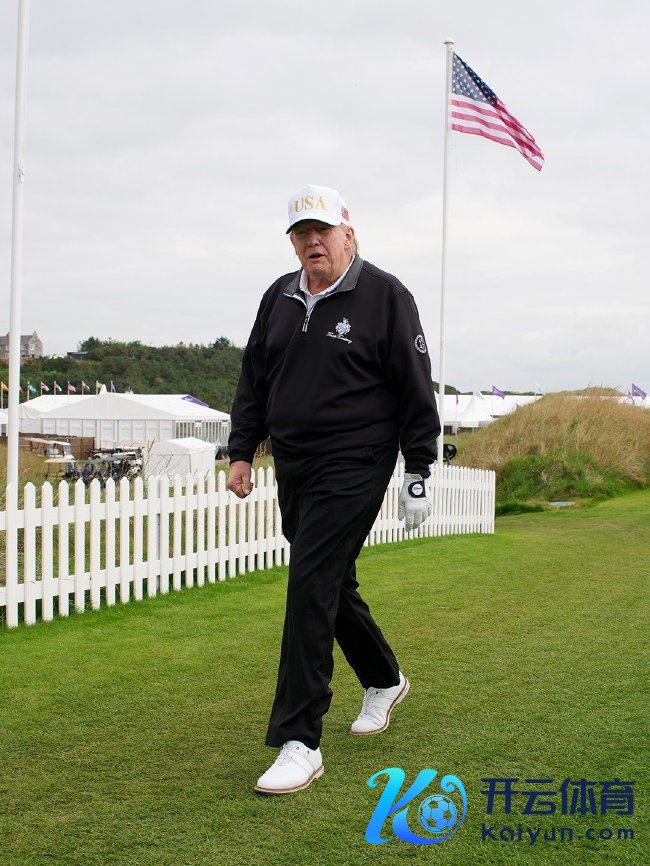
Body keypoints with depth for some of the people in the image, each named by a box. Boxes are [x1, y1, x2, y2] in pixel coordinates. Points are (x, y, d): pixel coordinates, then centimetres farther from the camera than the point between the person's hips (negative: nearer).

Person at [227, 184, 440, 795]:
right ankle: (384, 680, 41)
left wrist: (418, 471, -5)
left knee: (312, 590, -13)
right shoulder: (280, 298, 12)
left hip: (353, 469, -7)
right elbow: (254, 381, 19)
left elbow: (415, 391, -4)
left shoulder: (385, 297, -5)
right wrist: (242, 452, 13)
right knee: (330, 585, 16)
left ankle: (299, 743, -8)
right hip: (292, 467, 7)